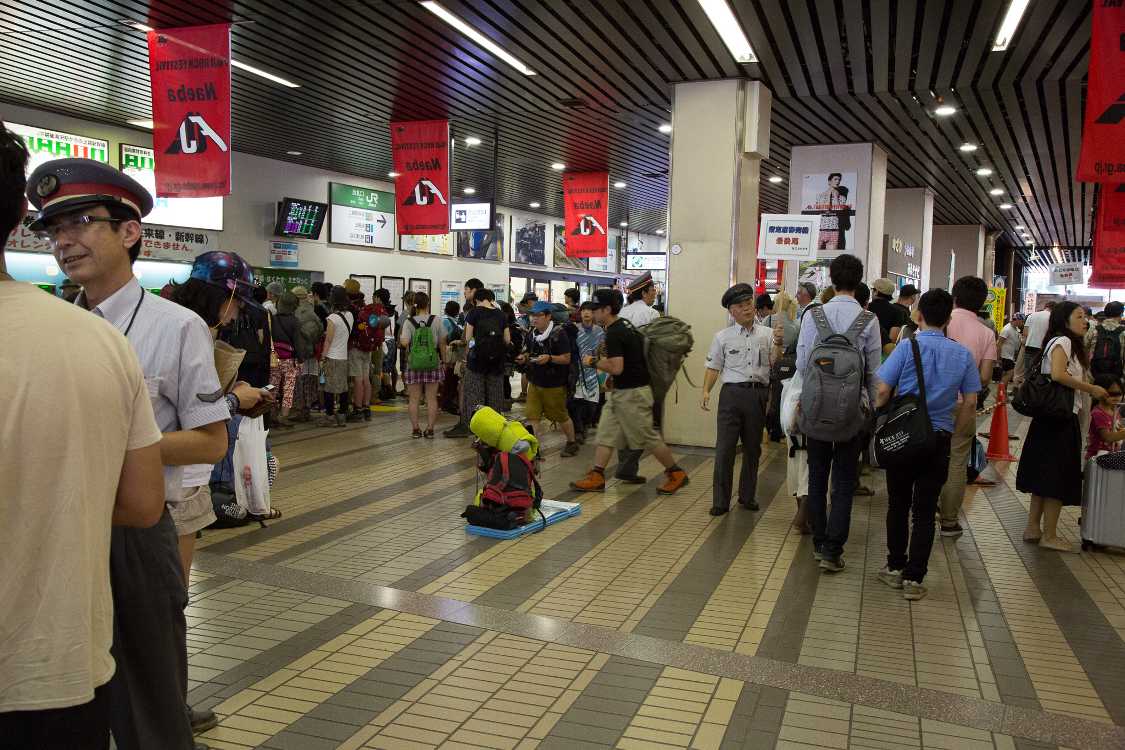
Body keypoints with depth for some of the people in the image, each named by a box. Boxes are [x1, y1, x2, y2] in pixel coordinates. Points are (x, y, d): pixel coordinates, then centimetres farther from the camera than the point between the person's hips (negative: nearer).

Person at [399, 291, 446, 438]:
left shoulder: (409, 322, -5)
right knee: (431, 399, 6)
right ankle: (430, 429, 7)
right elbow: (442, 343, 0)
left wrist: (400, 337, 6)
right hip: (433, 364, 0)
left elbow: (404, 342, -17)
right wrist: (443, 360, 12)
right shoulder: (436, 321, -3)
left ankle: (415, 429, 10)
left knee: (414, 399, 8)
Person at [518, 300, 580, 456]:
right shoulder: (531, 333, 4)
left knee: (561, 416, 11)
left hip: (554, 385, -5)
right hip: (534, 382, 5)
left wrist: (549, 358, -31)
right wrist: (524, 357, -4)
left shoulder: (559, 333, -15)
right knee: (532, 417, -2)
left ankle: (571, 443, 31)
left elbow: (566, 358, -16)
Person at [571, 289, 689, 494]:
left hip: (631, 393, -10)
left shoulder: (614, 334, -21)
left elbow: (616, 368, -28)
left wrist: (595, 362, -12)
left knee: (647, 437, 1)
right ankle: (596, 477, 9)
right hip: (620, 392, 10)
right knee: (605, 433, 8)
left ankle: (676, 473, 15)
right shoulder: (625, 324, 9)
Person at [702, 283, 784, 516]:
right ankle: (720, 501, 3)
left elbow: (775, 362, -2)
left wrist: (778, 343, -19)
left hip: (758, 394, 1)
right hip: (732, 394, -1)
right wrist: (706, 391, -6)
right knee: (724, 449, -5)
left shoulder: (767, 333, 7)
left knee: (753, 449, 12)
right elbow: (713, 367, 7)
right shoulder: (722, 337, 7)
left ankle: (747, 496, 26)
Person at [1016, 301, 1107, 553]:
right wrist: (1091, 389, -19)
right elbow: (1058, 374, -26)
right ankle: (1049, 536, 4)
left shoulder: (1070, 343, 19)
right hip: (1061, 418, -10)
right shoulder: (1063, 341, -11)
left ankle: (1033, 528, 18)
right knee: (1057, 477, -3)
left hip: (1051, 418, 10)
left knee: (1044, 475, 12)